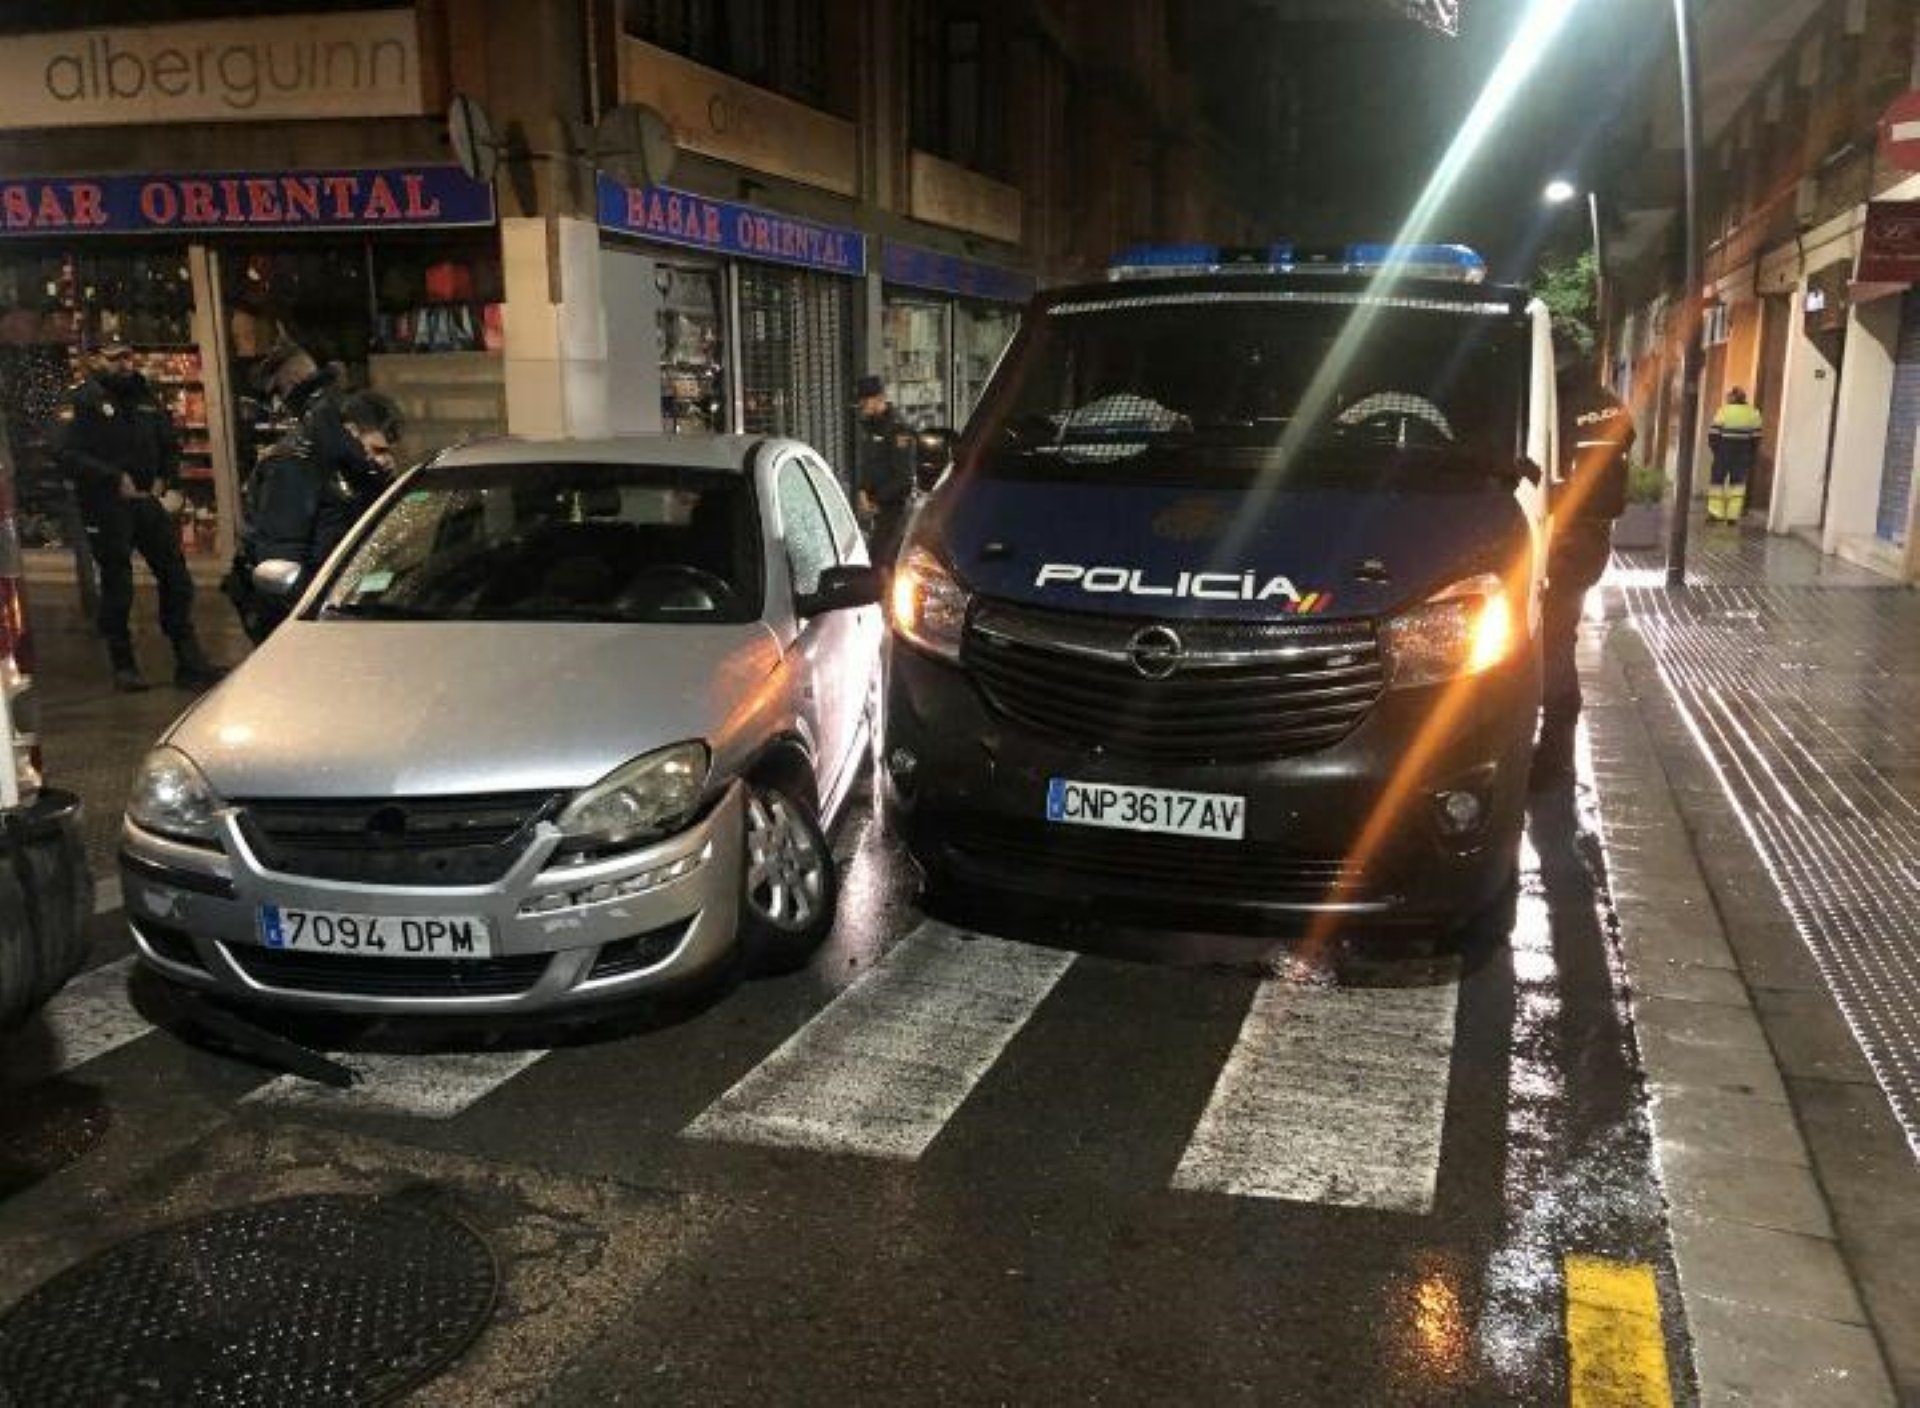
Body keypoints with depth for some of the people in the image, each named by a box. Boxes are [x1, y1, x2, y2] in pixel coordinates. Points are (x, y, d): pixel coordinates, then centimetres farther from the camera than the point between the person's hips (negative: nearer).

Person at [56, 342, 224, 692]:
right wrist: (115, 479, -22)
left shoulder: (146, 398, 13)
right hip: (106, 508, -5)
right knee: (116, 588, 1)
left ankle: (189, 663, 11)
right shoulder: (83, 401, -5)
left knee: (177, 580, 4)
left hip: (148, 501, 5)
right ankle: (123, 667, 11)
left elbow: (170, 446, 18)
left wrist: (163, 478, 1)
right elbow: (69, 455, -14)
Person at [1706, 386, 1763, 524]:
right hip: (1743, 454, 3)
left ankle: (1716, 512, 5)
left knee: (1717, 481, 7)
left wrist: (1716, 449, 6)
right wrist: (1752, 455, 11)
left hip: (1724, 451, -3)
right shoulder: (1753, 414, 1)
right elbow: (1756, 437, 2)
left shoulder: (1723, 412, -9)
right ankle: (1733, 515, 6)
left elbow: (1713, 434, -9)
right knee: (1737, 483, 9)